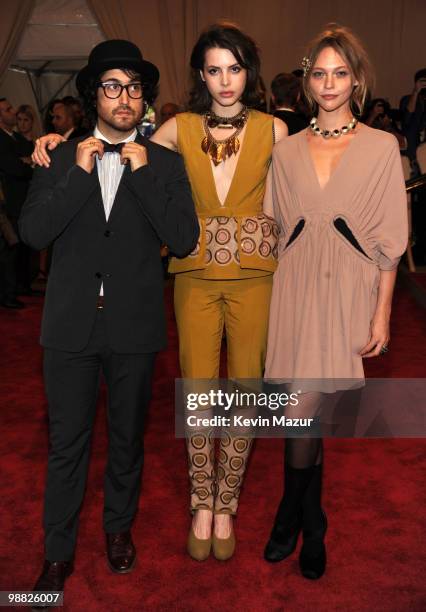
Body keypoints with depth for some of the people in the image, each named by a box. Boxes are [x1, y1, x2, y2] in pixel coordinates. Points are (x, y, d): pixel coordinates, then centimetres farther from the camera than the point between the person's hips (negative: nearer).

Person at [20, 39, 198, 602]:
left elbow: (183, 241, -11)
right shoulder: (62, 159, 4)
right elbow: (34, 233, -7)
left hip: (134, 324, 0)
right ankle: (59, 551, 28)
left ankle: (119, 527, 40)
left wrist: (143, 173, -15)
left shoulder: (165, 163, 1)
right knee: (67, 443, 9)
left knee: (128, 437, 16)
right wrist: (78, 172, -15)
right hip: (72, 323, 1)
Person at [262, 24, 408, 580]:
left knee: (306, 409, -2)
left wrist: (382, 315, -3)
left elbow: (389, 239, 1)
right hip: (296, 290, 2)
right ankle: (309, 523, 25)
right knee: (302, 409, 2)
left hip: (349, 292, -2)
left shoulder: (382, 147, 3)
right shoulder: (286, 151, 9)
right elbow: (275, 230, 11)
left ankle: (295, 514, 25)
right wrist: (271, 297, 3)